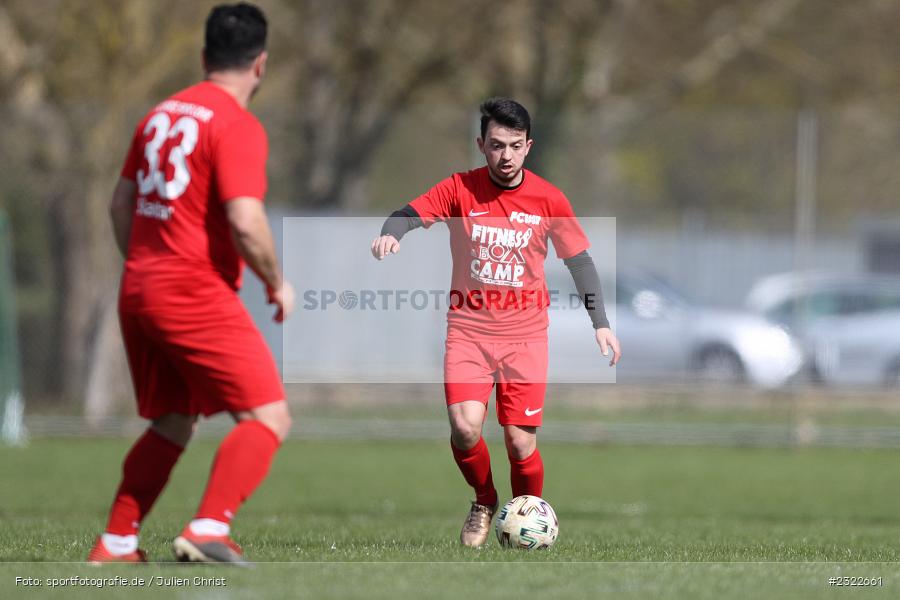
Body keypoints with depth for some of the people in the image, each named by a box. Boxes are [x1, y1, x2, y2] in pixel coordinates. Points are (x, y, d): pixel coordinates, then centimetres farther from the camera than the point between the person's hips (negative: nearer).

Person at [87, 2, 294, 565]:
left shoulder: (162, 114, 14)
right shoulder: (238, 127, -11)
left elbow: (121, 203, 20)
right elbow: (246, 223, -21)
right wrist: (277, 282, -5)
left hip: (138, 291, 8)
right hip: (197, 295, -8)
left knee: (172, 424, 21)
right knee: (269, 416, -6)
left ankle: (116, 542, 16)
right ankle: (209, 529, -21)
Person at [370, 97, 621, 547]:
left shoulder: (548, 199, 1)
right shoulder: (459, 190, -1)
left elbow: (579, 260, 8)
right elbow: (409, 214, -5)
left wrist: (600, 323, 2)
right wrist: (391, 234, -29)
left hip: (526, 334, 0)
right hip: (468, 328, 0)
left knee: (521, 444, -6)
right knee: (464, 427, -19)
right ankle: (483, 503, 11)